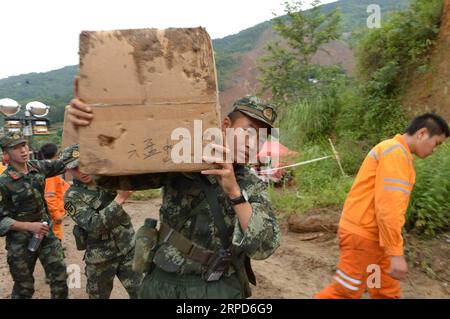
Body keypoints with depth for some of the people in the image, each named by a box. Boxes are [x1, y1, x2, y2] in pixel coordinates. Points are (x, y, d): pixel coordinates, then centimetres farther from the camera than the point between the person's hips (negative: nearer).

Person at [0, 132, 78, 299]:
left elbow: (62, 164, 9)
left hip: (46, 232, 4)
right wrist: (29, 226, -21)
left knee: (60, 277, 9)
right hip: (20, 242, -4)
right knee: (24, 287, 13)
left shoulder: (38, 167, -4)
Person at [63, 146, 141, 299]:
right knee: (98, 296, 18)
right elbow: (94, 225, -24)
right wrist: (120, 199, -29)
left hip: (128, 249, 2)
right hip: (100, 257, -2)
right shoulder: (72, 197, -12)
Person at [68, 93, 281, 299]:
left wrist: (234, 191, -27)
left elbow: (263, 247, -16)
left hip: (221, 289, 0)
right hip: (164, 283, 0)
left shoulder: (254, 187, -3)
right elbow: (111, 175, -7)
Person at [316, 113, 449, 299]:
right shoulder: (396, 152, -16)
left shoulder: (396, 152, 17)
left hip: (372, 234, 10)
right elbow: (388, 206, -24)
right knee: (346, 292, -1)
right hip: (362, 234, -10)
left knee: (387, 292, 16)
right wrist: (396, 253, -22)